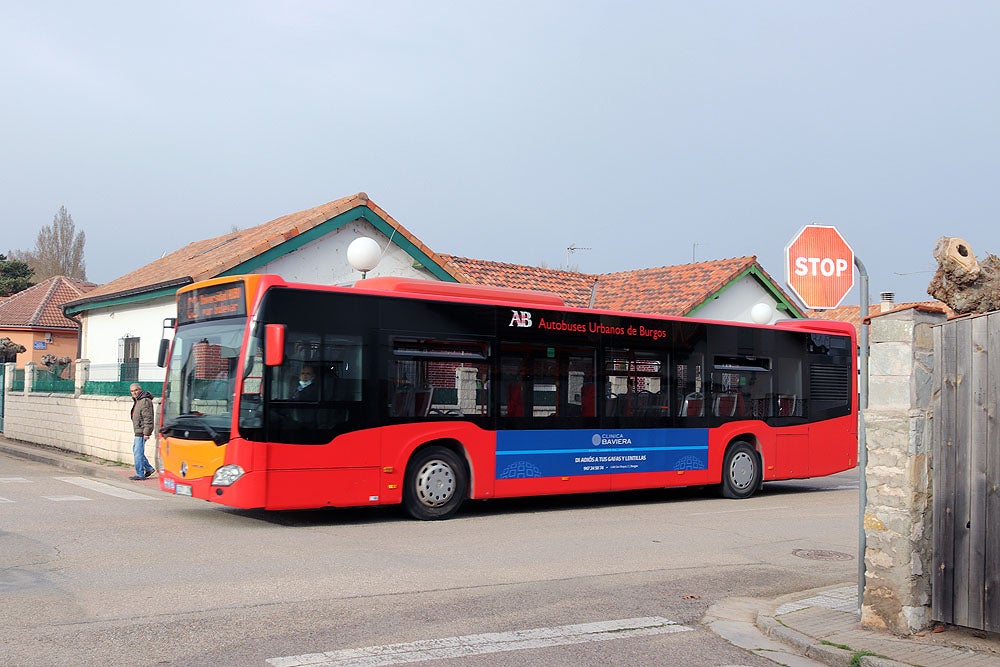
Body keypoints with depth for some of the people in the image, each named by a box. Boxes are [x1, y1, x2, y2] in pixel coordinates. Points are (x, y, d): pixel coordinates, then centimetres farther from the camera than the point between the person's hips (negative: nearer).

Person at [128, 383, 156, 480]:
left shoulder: (145, 401, -16)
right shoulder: (136, 401, 17)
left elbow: (148, 418, -21)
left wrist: (146, 433, -23)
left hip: (142, 432, -11)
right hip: (138, 431, 11)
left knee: (138, 452, -7)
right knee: (135, 450, 17)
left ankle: (140, 474, -1)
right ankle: (149, 469, 23)